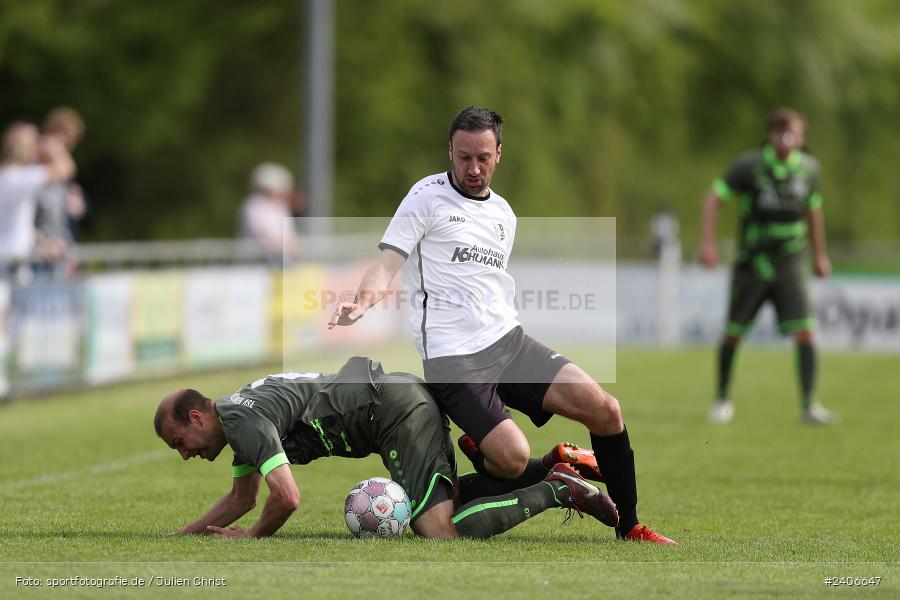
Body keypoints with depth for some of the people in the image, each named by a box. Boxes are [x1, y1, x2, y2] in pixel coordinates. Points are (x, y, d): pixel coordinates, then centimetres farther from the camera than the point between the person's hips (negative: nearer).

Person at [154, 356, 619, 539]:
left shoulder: (245, 421, -15)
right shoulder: (238, 417, 16)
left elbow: (287, 498, -25)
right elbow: (241, 499, 29)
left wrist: (253, 537, -6)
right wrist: (182, 536, 21)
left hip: (396, 411, -11)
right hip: (405, 395, 11)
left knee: (439, 531, -22)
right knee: (452, 500, 27)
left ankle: (558, 490, -16)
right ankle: (552, 467, 17)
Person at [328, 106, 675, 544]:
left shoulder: (504, 215, 18)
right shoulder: (427, 197, -1)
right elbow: (387, 265, -8)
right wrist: (361, 303, -27)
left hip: (508, 342, 6)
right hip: (452, 358, -6)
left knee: (605, 410, -9)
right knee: (513, 457, -24)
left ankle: (629, 528, 6)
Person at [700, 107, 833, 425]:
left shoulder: (808, 168, 1)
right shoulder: (750, 165, -10)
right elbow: (714, 197, -5)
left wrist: (820, 254, 24)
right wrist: (708, 243, -15)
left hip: (790, 264, 2)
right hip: (752, 264, -2)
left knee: (804, 332, -12)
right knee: (733, 334, 5)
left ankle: (809, 404, -9)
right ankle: (722, 399, 24)